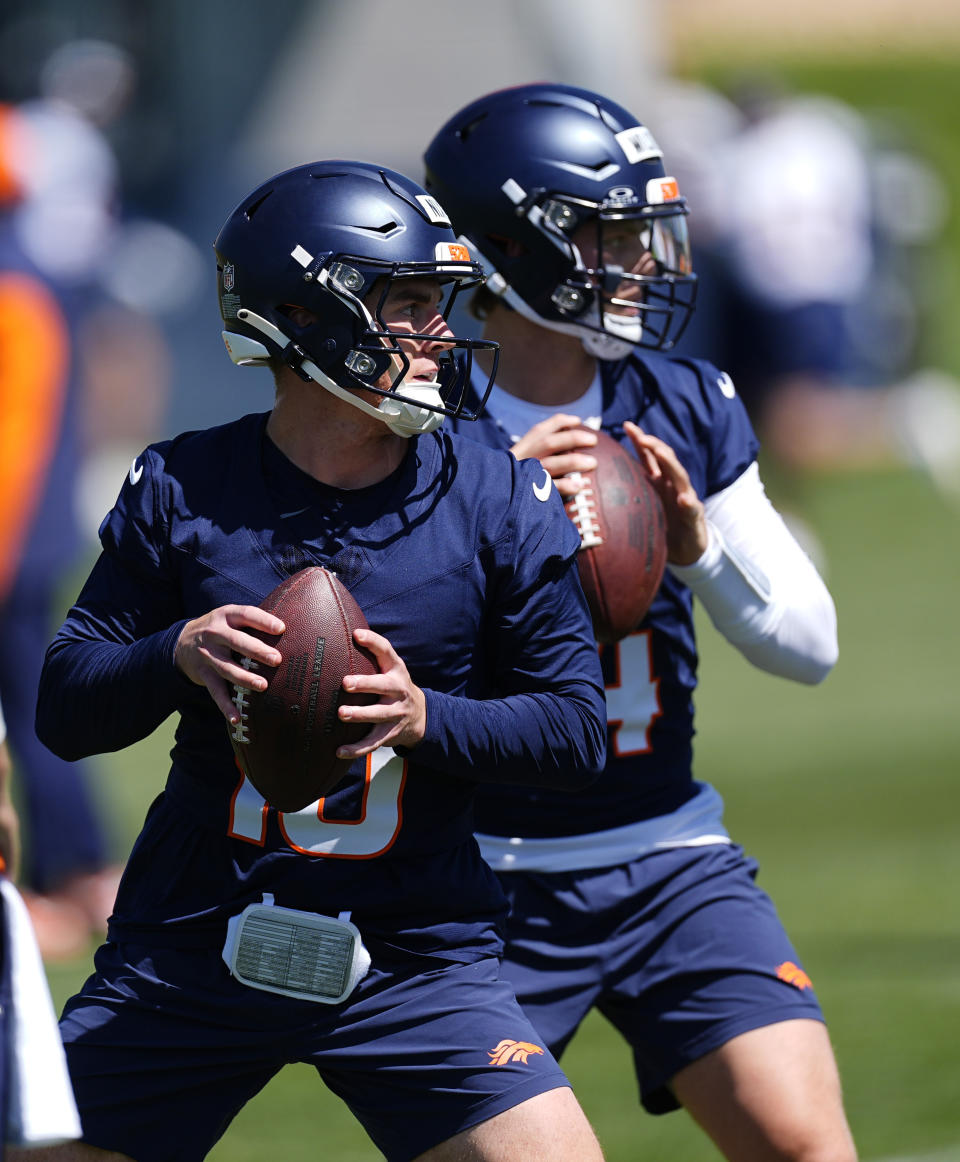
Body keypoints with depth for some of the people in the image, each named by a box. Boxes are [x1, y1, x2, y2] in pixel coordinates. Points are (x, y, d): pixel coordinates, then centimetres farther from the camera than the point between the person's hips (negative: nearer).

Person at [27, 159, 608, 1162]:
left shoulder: (499, 505, -2)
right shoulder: (181, 489, -2)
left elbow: (577, 733, -2)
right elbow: (64, 712, 0)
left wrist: (426, 720, -20)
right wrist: (179, 657, -21)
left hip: (414, 957, 0)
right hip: (189, 952, 0)